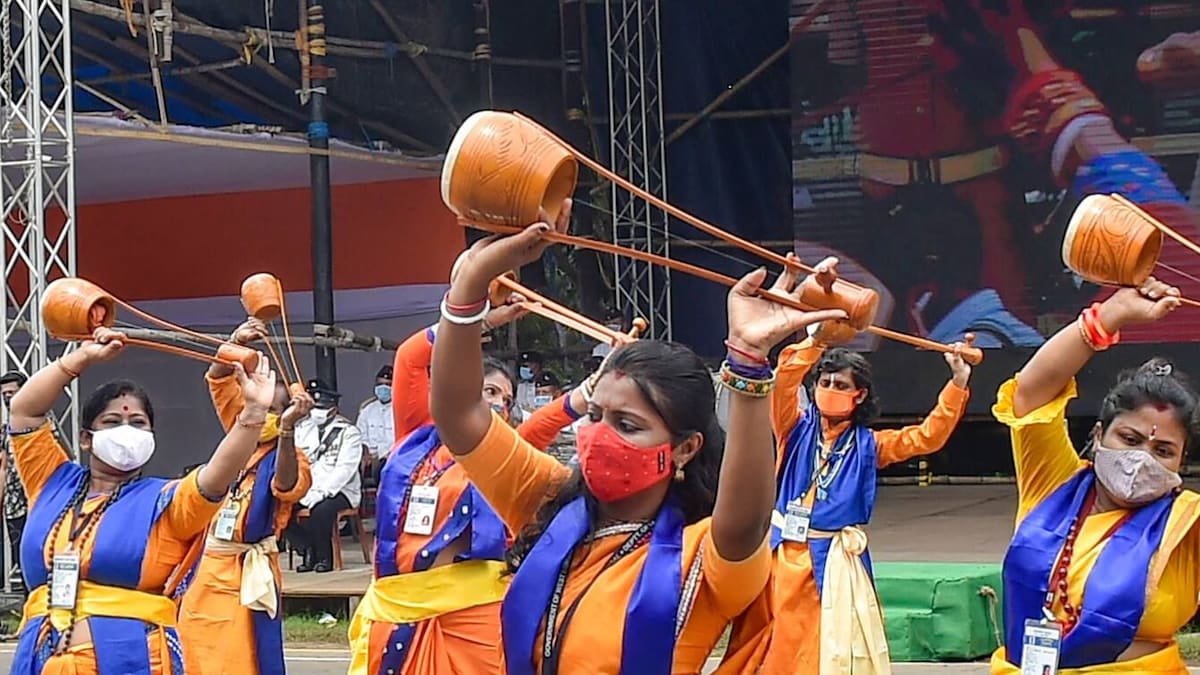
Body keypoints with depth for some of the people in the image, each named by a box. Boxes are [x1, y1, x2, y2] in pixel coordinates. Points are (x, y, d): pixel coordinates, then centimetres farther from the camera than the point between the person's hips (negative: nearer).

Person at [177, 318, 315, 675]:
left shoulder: (289, 457, -9)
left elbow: (286, 486, -32)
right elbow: (219, 380, 9)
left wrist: (287, 428, -44)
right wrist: (237, 343, -9)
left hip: (246, 574, -7)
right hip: (208, 567, 7)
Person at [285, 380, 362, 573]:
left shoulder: (348, 432, -4)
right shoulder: (301, 429, 12)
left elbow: (345, 469, -14)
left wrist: (321, 493, -24)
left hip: (339, 491, -5)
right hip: (306, 491, 5)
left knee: (321, 509, -36)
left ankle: (324, 557, -13)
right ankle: (308, 552, -5)